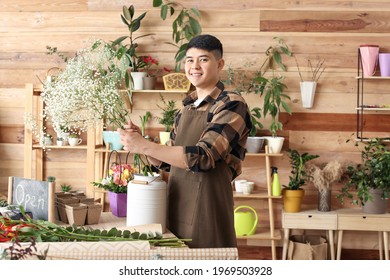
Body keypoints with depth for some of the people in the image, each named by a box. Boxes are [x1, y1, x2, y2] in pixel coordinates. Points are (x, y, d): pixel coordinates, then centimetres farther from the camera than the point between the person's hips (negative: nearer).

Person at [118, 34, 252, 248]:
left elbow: (202, 157, -21)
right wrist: (138, 141, 2)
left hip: (206, 212, -7)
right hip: (176, 209, 7)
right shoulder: (186, 108, 14)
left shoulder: (232, 105, -9)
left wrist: (144, 146, -21)